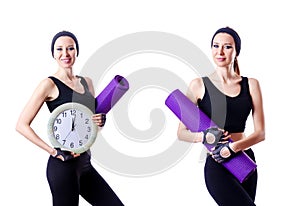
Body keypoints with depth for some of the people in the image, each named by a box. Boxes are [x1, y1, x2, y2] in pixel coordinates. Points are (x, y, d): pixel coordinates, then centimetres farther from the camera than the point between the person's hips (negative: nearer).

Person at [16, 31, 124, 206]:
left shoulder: (87, 82, 12)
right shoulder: (50, 84, -8)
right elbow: (22, 125, -12)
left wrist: (100, 121, -1)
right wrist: (54, 152, -16)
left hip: (85, 163, 7)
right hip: (64, 164, -7)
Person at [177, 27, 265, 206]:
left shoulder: (251, 84, 7)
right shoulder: (199, 85, 0)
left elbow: (260, 133, 1)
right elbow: (182, 132, 1)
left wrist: (233, 147, -16)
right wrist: (204, 136, -19)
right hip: (218, 166, -4)